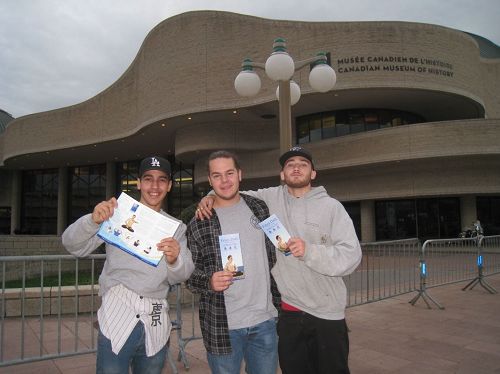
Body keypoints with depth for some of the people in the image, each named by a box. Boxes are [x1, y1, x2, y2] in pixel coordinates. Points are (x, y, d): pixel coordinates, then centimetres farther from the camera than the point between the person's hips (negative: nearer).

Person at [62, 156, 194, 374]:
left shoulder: (176, 227, 10)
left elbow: (180, 277, 3)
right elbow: (74, 246, -5)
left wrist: (174, 260, -20)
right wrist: (93, 220, -24)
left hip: (156, 323, 3)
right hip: (118, 316, -3)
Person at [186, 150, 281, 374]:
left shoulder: (260, 208, 4)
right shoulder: (198, 225, -5)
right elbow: (189, 274, -1)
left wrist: (279, 303, 11)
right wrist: (209, 282, -21)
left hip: (265, 321, 3)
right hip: (222, 327, -2)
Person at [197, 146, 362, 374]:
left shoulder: (331, 207, -5)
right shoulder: (270, 198, 2)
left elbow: (351, 256, -11)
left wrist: (309, 251, -24)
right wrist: (210, 198, -6)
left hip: (327, 313, -1)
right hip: (287, 311, 2)